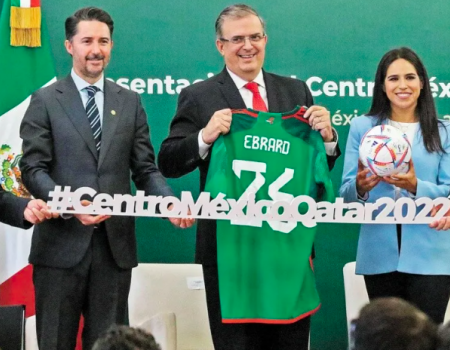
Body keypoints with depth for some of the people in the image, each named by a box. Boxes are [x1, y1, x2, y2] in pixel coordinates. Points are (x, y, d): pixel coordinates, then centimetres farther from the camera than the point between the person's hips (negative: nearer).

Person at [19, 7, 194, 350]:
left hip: (116, 244, 2)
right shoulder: (46, 100, 3)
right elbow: (33, 168, -4)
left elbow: (145, 168, 9)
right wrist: (69, 204, -22)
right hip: (62, 243, -2)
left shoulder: (130, 102, 12)